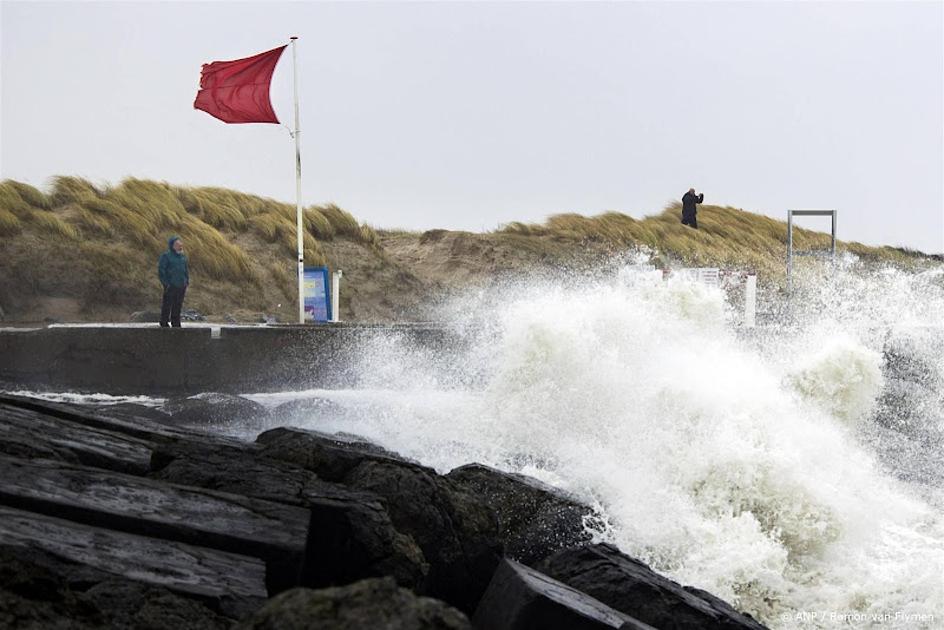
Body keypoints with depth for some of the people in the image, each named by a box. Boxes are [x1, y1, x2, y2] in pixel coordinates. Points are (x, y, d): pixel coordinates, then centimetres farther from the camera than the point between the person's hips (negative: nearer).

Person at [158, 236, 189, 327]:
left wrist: (187, 281, 13)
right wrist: (165, 283, -14)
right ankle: (164, 323, 5)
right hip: (170, 286, -6)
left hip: (181, 286, 6)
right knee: (167, 306, -3)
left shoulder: (183, 256, 12)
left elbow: (186, 269, 22)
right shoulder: (166, 256, -8)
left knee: (178, 306, 10)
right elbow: (161, 271, -9)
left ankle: (176, 323, 18)